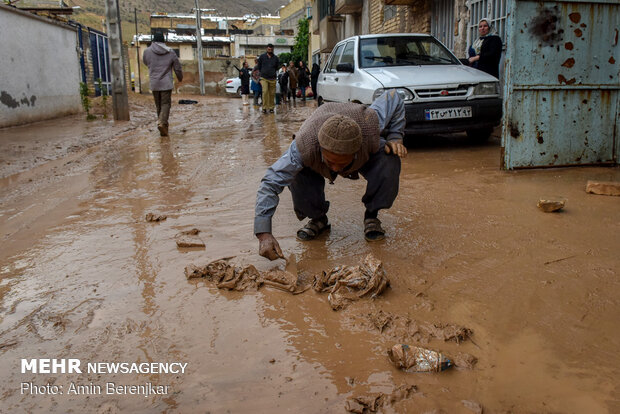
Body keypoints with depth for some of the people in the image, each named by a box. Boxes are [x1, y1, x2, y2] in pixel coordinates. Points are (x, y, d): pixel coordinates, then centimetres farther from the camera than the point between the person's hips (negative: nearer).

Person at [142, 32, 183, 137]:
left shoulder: (147, 51, -1)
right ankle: (162, 122, -20)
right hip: (166, 83, -2)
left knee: (158, 105, 12)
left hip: (154, 83, 2)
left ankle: (162, 123, 15)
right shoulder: (171, 52, -1)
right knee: (166, 103, -1)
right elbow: (178, 68, 6)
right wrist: (180, 78, 24)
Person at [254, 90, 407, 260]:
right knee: (297, 174, -32)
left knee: (389, 160, -33)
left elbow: (393, 97, -20)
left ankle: (371, 216, -7)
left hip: (366, 154, 1)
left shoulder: (370, 126, -41)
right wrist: (264, 233, -52)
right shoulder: (304, 146, -45)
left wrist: (395, 137, -28)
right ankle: (317, 218, -2)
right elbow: (270, 183, -44)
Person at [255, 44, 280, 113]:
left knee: (272, 93, 3)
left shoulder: (275, 58, 7)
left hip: (272, 79, 2)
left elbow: (277, 67, 21)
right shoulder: (262, 57, 4)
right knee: (265, 91, -17)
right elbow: (259, 67, 14)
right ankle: (264, 107, -12)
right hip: (264, 78, -2)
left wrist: (273, 72, 15)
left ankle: (271, 107, 13)